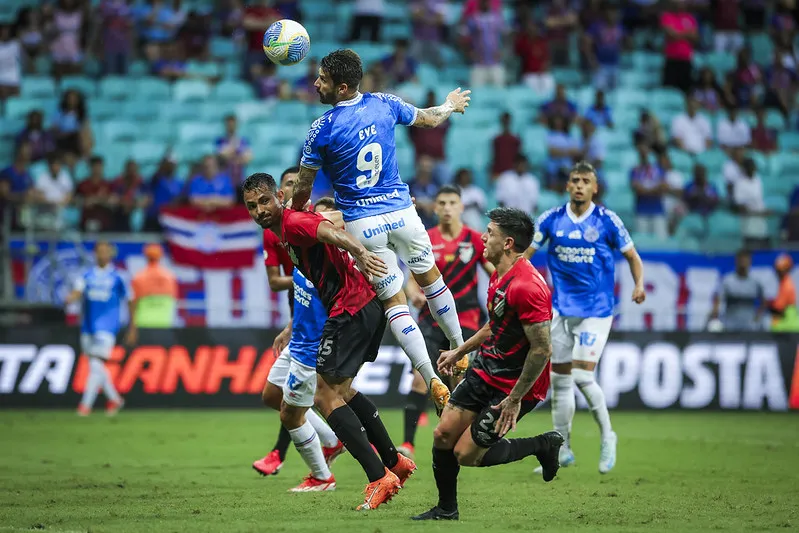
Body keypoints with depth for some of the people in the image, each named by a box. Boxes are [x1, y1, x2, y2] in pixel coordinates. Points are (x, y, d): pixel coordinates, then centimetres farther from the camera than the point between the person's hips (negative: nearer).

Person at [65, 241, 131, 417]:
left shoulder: (118, 276, -1)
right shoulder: (87, 275, 7)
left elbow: (130, 301, 5)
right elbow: (77, 292, -6)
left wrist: (132, 327, 7)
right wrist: (70, 299, -30)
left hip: (107, 328, -5)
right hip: (88, 327, 5)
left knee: (96, 365, -15)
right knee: (96, 367, 13)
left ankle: (86, 404, -14)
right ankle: (114, 399, 31)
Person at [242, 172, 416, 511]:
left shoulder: (293, 223, -14)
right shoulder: (279, 233, 17)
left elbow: (330, 231, -35)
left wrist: (359, 253, -53)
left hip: (350, 310, -10)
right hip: (367, 305, 10)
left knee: (326, 396, -8)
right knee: (341, 390, 23)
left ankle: (379, 478, -13)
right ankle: (395, 462, 27)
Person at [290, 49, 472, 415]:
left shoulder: (322, 129, -15)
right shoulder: (383, 104, -3)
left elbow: (303, 188, -4)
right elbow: (429, 119, 16)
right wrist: (451, 105, 38)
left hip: (362, 224, -3)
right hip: (400, 211, 3)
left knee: (394, 300, 4)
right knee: (430, 277, 24)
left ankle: (433, 381, -1)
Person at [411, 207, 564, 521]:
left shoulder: (527, 286, -27)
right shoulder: (498, 275, 5)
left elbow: (542, 349, -27)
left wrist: (515, 399, -23)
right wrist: (459, 352, 26)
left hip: (517, 386, -9)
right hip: (485, 371, 9)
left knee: (466, 455, -6)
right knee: (443, 434, 4)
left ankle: (543, 445, 11)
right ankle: (446, 511, 22)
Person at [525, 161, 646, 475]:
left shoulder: (607, 221, -5)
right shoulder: (551, 220, 2)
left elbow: (632, 256, 4)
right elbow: (525, 254, 7)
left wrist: (639, 285, -13)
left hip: (596, 310, -4)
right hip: (561, 308, 4)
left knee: (582, 376, -16)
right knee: (560, 380, 6)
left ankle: (607, 436, 5)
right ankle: (562, 450, 17)